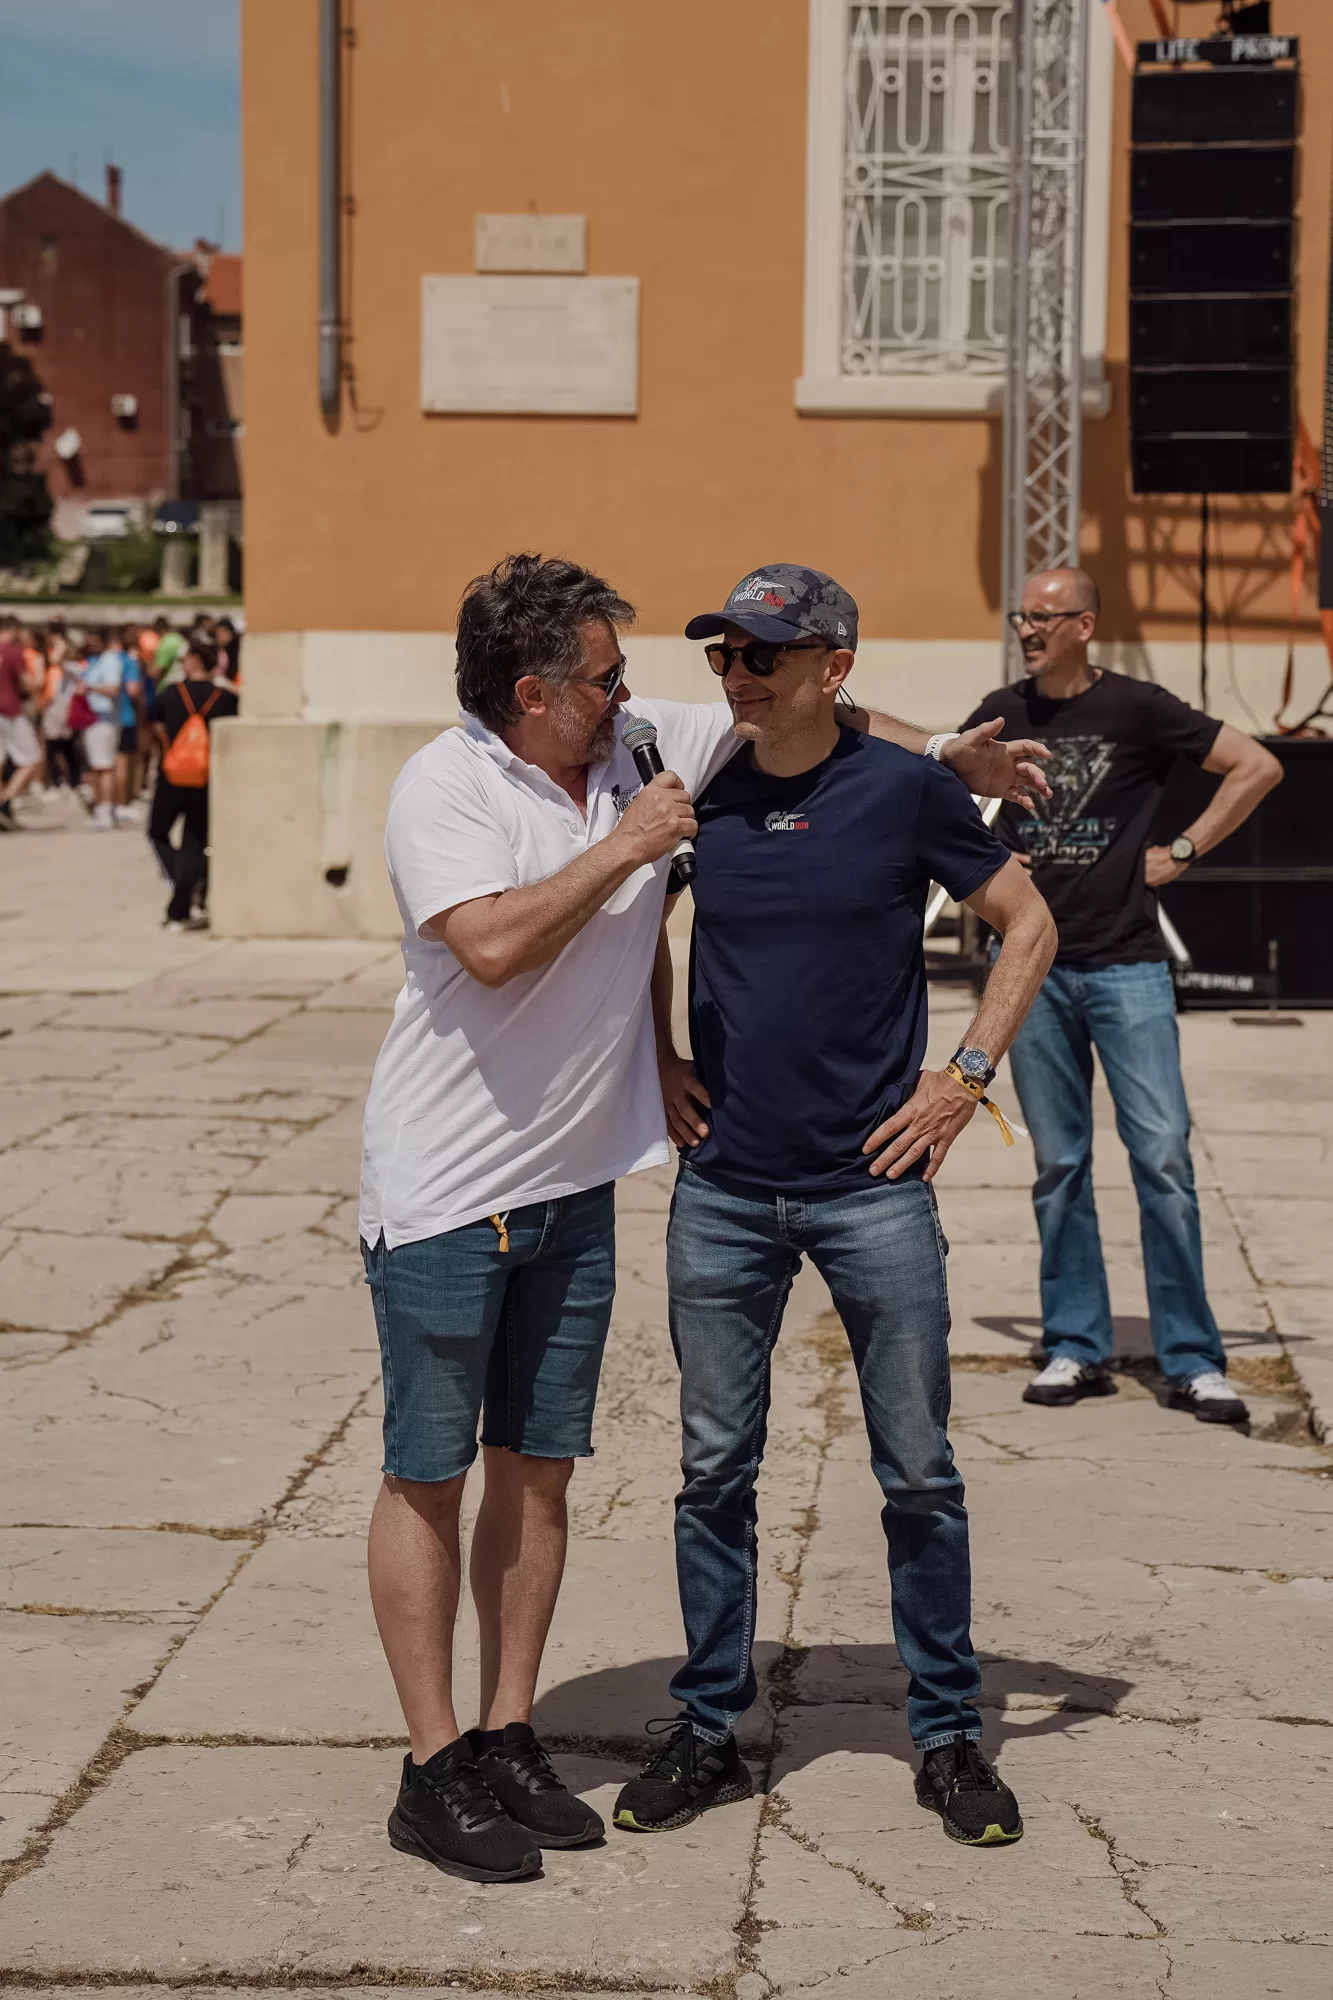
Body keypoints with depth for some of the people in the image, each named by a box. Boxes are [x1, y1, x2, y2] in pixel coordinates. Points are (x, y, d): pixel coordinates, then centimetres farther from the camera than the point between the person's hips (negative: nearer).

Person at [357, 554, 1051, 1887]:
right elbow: (492, 943, -28)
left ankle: (507, 1742, 20)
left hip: (575, 1184, 7)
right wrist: (622, 849, -18)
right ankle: (434, 1772, 7)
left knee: (538, 1470, 10)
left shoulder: (648, 747, 5)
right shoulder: (440, 789, -13)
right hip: (445, 1190, -6)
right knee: (427, 1477, 0)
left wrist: (946, 754, 13)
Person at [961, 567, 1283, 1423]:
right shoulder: (1002, 714, 8)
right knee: (1059, 1165, 7)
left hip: (1126, 965, -3)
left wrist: (1182, 853, -5)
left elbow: (1257, 766, -2)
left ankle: (1193, 1361, -2)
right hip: (1033, 965, 3)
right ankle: (1076, 1348, 15)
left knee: (1163, 1155, -8)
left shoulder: (1135, 708, -4)